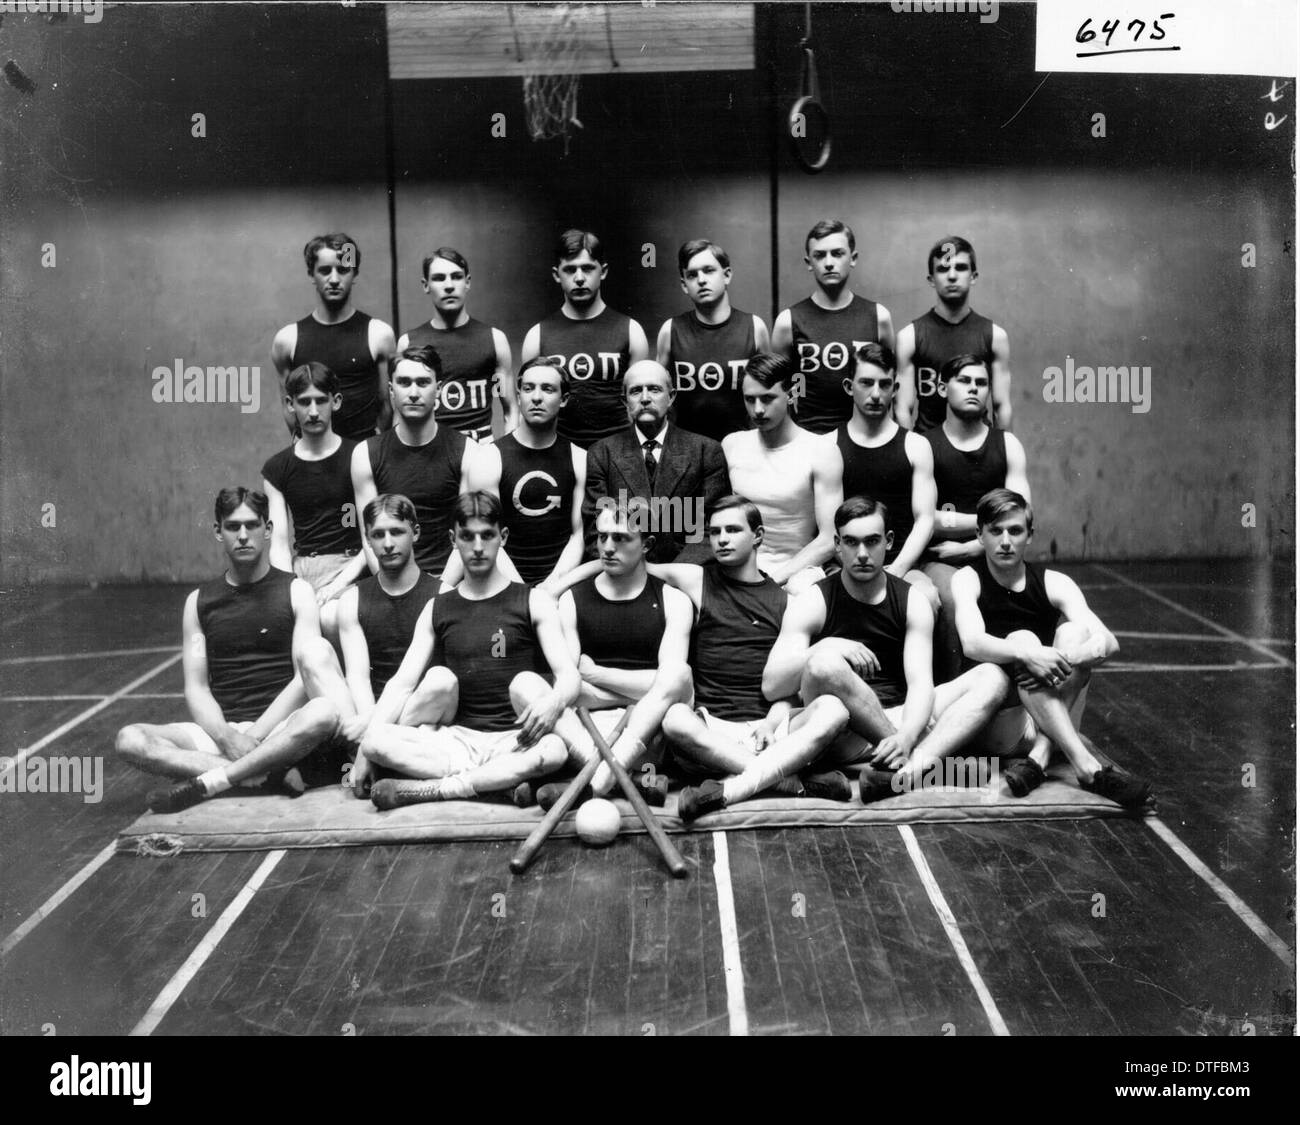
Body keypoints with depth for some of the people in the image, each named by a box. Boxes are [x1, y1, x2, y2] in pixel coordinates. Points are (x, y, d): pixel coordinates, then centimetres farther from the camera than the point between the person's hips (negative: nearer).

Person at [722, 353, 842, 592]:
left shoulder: (821, 453, -4)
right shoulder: (732, 445, 7)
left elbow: (829, 540, -8)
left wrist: (776, 578, -17)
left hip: (797, 567, -4)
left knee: (803, 591, -39)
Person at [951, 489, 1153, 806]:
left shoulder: (1053, 583, 1)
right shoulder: (968, 580, -4)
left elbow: (1108, 642, -12)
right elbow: (972, 643, -24)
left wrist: (1066, 659, -33)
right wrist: (1027, 654, -41)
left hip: (1055, 709, 3)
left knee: (1074, 630, -20)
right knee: (1022, 639, -28)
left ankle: (1040, 756, -32)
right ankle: (1088, 767, -39)